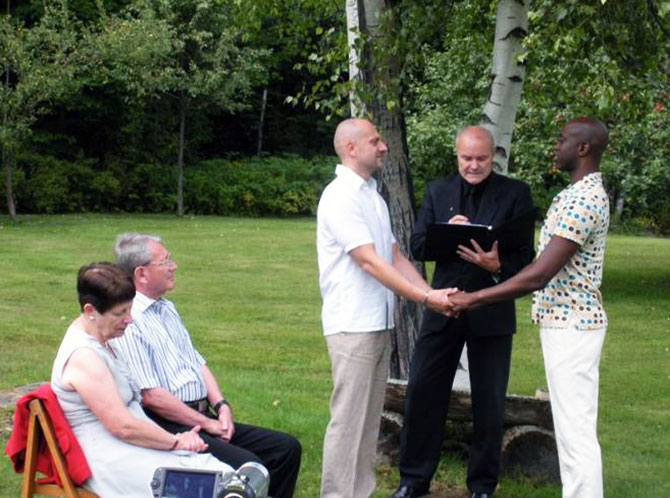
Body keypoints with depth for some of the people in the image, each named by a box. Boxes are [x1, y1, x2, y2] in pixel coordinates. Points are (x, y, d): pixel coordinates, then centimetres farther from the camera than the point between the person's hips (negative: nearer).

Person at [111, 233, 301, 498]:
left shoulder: (167, 309, 19)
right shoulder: (127, 322, -13)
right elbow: (151, 396, -17)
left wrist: (221, 406, 3)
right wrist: (206, 424, -11)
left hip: (203, 415, 10)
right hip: (168, 426, -10)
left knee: (287, 448, -1)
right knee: (249, 466, -27)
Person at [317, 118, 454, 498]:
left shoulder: (373, 196, 15)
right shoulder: (341, 196, -13)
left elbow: (395, 256, 14)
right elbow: (369, 261, -19)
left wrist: (432, 293, 1)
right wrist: (424, 297, -21)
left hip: (379, 324, 9)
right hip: (353, 325, -9)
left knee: (370, 418, 13)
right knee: (348, 419, -6)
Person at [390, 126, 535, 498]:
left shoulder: (515, 193, -3)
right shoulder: (438, 192, 6)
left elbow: (526, 256, -6)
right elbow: (418, 247, 2)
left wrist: (497, 265, -26)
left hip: (491, 311, -2)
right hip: (443, 308, 2)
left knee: (489, 404, 8)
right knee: (423, 392, 5)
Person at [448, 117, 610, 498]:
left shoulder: (580, 201, -22)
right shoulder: (588, 193, 12)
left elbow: (538, 276, -26)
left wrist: (475, 299, -20)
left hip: (570, 327, -11)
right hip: (572, 321, 11)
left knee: (575, 430, -5)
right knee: (575, 425, 15)